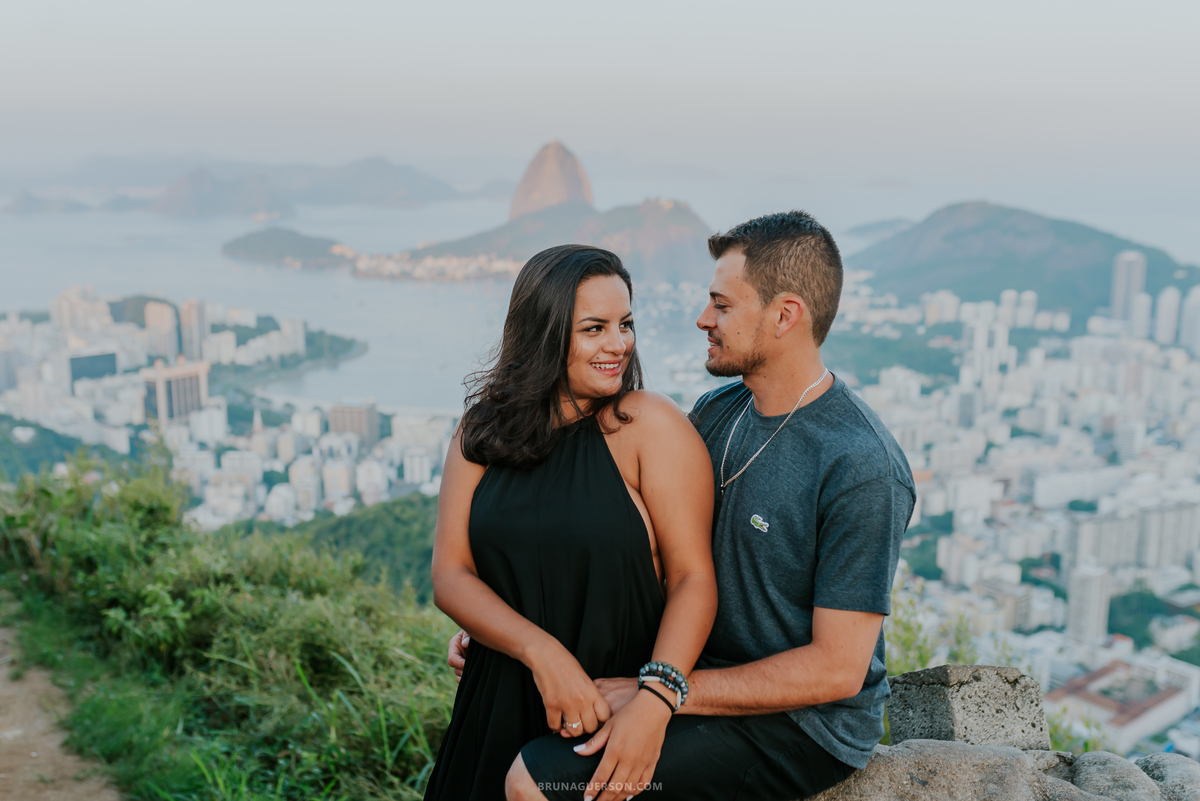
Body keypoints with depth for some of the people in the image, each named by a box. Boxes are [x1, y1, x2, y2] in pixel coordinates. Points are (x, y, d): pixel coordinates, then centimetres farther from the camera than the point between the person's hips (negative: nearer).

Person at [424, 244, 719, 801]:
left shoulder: (651, 426, -11)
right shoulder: (482, 431, 0)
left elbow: (693, 578, -15)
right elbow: (450, 577, -5)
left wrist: (656, 701, -29)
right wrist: (542, 652, -21)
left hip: (618, 713, -3)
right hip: (501, 706, 3)